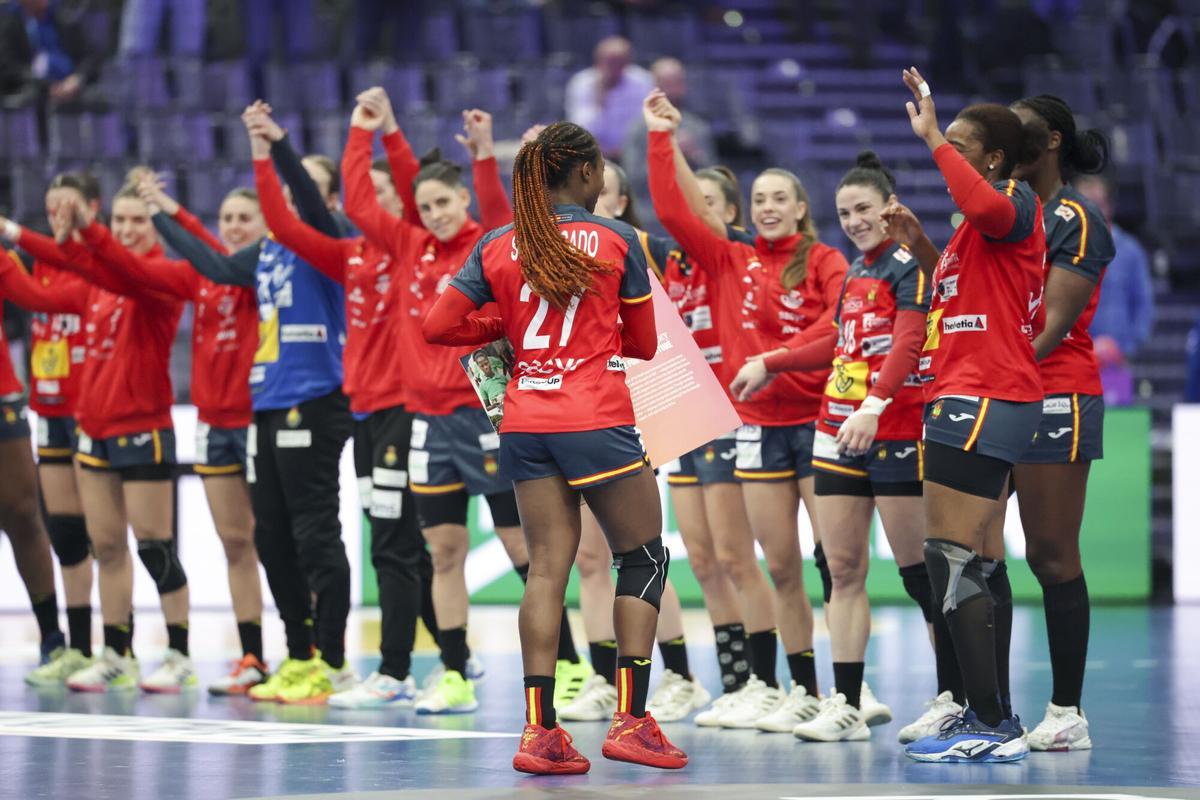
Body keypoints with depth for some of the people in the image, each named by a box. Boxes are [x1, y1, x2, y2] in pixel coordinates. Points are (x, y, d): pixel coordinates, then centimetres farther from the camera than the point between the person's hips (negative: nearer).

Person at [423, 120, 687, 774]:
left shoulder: (497, 246, 6)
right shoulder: (617, 241, -3)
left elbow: (437, 327, 4)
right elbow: (644, 343, 6)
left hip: (525, 423, 4)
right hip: (597, 420, -4)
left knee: (547, 566, 6)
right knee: (645, 558, 9)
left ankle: (539, 728, -2)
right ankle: (630, 721, 1)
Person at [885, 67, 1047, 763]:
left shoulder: (1019, 203, -11)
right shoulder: (982, 220, 20)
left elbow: (987, 207, -35)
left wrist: (933, 137, -29)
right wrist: (921, 246, 17)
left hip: (982, 402, -11)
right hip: (972, 399, 11)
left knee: (952, 560, -13)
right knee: (977, 565, 11)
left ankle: (994, 726, -16)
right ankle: (991, 717, 14)